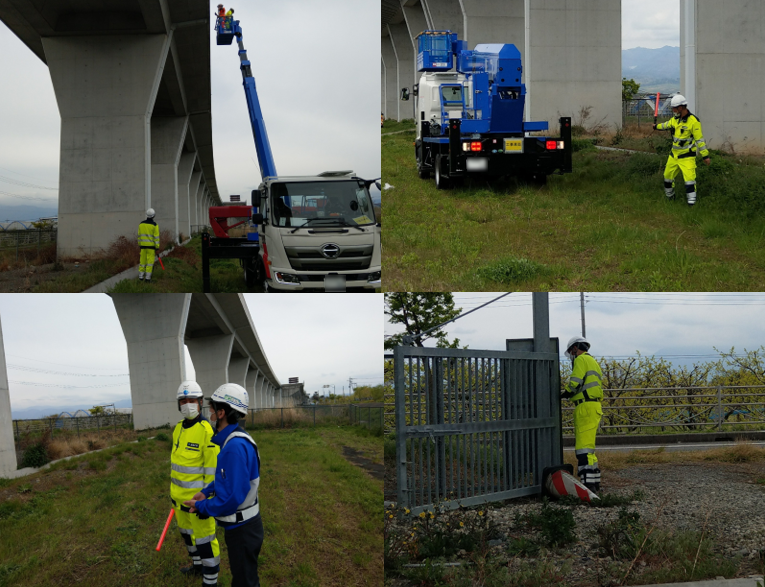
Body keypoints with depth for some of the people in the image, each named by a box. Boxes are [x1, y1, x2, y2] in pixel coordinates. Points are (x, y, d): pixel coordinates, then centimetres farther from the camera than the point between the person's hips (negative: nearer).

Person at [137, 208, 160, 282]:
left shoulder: (141, 224, 3)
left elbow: (139, 235, 8)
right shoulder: (155, 225, -11)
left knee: (142, 260, 11)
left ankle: (141, 276, 12)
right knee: (150, 261, -1)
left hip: (143, 245, 4)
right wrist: (157, 247, -8)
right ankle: (147, 278, -5)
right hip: (151, 245, -4)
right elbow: (156, 237, -13)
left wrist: (139, 244, 17)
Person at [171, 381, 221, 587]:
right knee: (187, 531, 24)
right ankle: (198, 564, 44)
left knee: (204, 538, 0)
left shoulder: (206, 431, -20)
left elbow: (213, 468, -19)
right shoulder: (179, 429, 6)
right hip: (179, 495, 9)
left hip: (197, 497, -9)